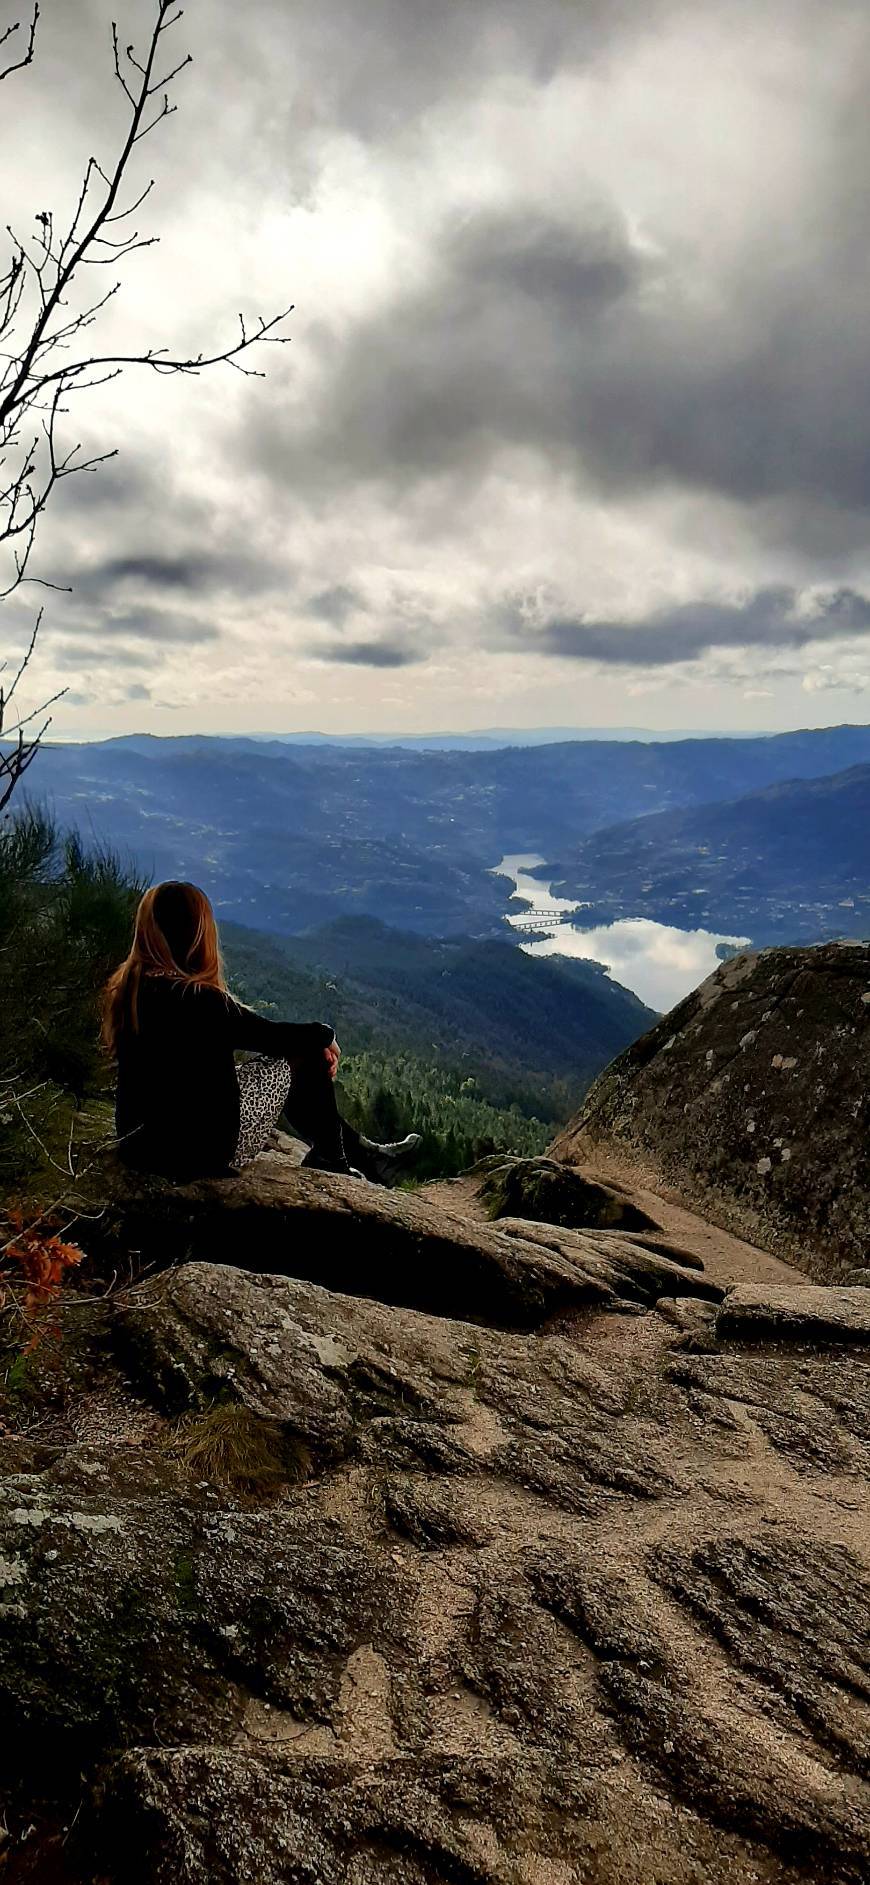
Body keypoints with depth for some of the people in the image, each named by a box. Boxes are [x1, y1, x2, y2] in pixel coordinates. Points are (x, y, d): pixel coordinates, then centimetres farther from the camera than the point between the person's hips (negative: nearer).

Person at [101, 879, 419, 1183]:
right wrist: (324, 1034, 7)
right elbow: (272, 1035, -15)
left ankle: (360, 1153, 33)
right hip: (201, 1151, -8)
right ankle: (329, 1158, 30)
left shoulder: (124, 988, 0)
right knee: (299, 1058, 8)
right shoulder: (194, 999, -25)